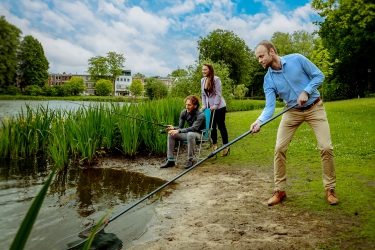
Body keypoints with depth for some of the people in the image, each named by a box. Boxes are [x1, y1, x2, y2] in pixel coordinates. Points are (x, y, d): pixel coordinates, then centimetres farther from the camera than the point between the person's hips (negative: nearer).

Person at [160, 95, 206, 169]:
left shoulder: (200, 115, -23)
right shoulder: (184, 113, -5)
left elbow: (194, 128, -34)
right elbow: (180, 127, -1)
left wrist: (178, 131, -42)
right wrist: (174, 128, -25)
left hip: (200, 134, -6)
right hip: (189, 133, 6)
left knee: (190, 134, -40)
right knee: (171, 134, -13)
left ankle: (190, 160, -26)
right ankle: (170, 160, -9)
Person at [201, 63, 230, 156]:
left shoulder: (216, 79, -13)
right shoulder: (202, 80, 5)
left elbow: (218, 94, -14)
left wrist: (215, 105, -16)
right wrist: (204, 105, 3)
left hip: (219, 107, -5)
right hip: (209, 107, 6)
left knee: (221, 126, 0)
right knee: (212, 126, 9)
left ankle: (226, 146, 10)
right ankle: (214, 145, 22)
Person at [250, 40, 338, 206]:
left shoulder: (297, 59, -15)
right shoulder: (268, 79, -9)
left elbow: (319, 75, -7)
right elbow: (270, 105, -16)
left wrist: (306, 92, -22)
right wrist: (259, 121, -34)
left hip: (314, 107, -2)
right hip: (292, 111, 2)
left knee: (326, 147, -9)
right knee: (279, 148, -7)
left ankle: (330, 189, 10)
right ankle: (280, 190, 7)